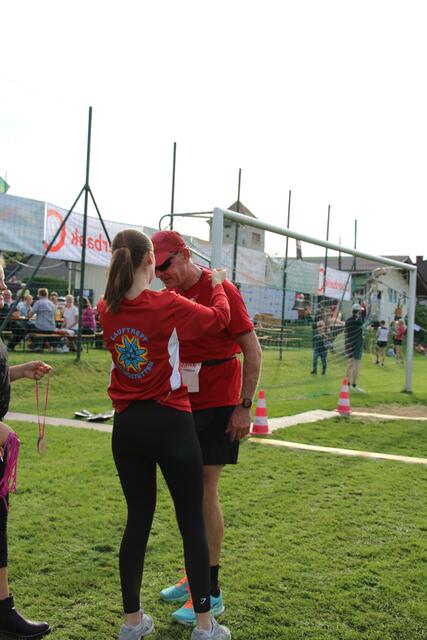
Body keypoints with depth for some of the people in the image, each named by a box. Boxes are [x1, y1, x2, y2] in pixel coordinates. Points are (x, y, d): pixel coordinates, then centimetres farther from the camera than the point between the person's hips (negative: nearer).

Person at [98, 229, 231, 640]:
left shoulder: (107, 309, -2)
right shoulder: (168, 305, -15)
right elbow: (220, 317, 1)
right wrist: (217, 285, 18)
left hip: (127, 425, 5)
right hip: (170, 423, -5)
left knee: (137, 520, 15)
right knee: (192, 523, 7)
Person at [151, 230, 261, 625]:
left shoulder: (220, 291, -13)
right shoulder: (166, 296, 7)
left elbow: (252, 351, -12)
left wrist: (244, 407, -14)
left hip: (218, 406, -6)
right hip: (182, 405, 7)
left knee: (205, 492, -5)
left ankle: (210, 592, 5)